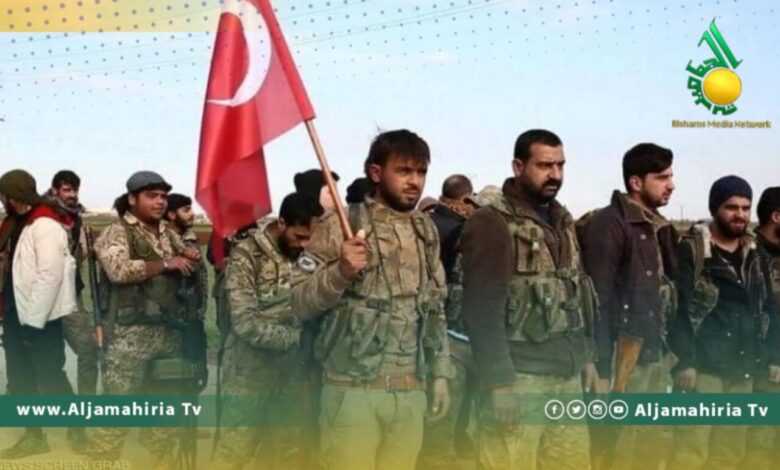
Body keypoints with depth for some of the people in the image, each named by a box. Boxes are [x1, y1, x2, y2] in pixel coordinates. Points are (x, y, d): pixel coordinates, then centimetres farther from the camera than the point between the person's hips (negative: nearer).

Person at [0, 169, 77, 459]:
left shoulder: (45, 225, -17)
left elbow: (50, 275, -22)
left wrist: (34, 319, -21)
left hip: (41, 318, -9)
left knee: (50, 378, 0)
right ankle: (34, 436, 28)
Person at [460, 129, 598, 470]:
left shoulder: (563, 221, 15)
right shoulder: (492, 223, -10)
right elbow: (482, 311, -15)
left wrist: (587, 356, 16)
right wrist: (499, 382, -19)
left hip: (568, 375, 7)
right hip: (519, 377, -7)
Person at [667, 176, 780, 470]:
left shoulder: (754, 255, 14)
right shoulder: (692, 249, -5)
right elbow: (679, 309, -11)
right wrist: (685, 361, -17)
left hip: (743, 370, 6)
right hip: (704, 366, -6)